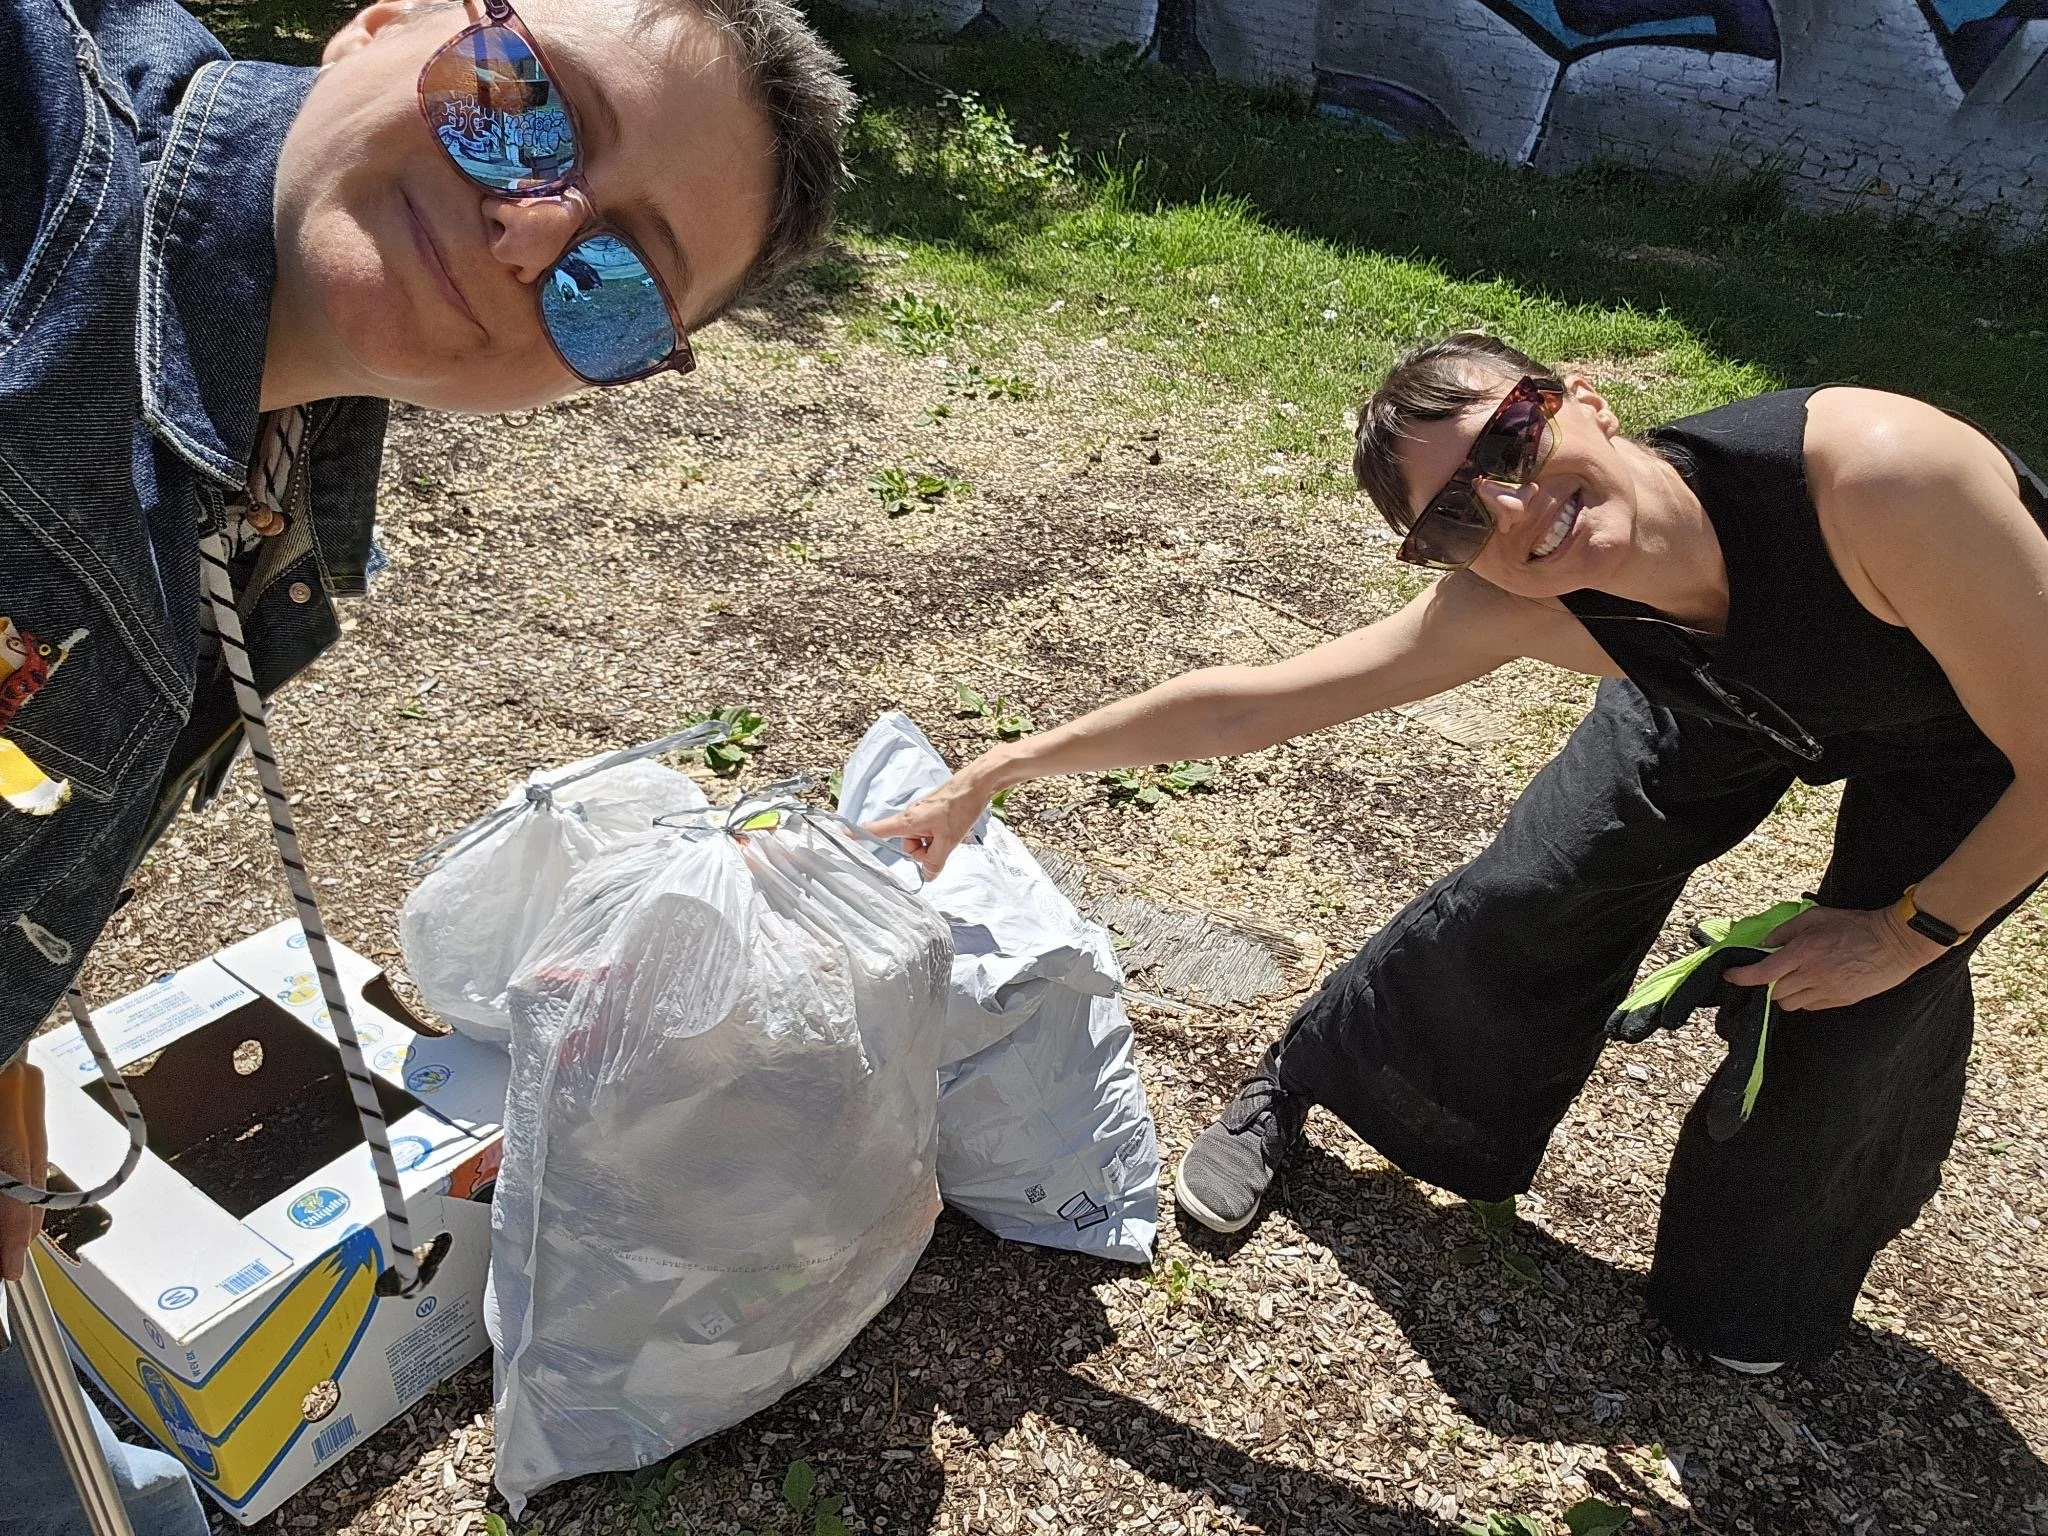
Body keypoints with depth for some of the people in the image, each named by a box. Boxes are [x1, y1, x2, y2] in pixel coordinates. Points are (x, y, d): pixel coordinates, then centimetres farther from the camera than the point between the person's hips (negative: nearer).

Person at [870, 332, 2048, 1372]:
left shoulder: (1878, 472, -45)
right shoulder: (1506, 609, -32)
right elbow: (1243, 702, -26)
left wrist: (1913, 929, -21)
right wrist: (994, 775, -24)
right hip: (1728, 686, 2)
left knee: (1862, 1001, -6)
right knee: (1523, 901, -3)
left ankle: (1775, 1273, 27)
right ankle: (1289, 1089, 23)